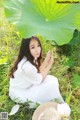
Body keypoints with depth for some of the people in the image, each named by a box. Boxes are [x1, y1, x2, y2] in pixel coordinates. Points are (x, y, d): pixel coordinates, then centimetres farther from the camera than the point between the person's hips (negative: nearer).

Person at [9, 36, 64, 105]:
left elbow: (38, 72, 0)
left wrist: (47, 60, -7)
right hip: (20, 95, -8)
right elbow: (39, 79, -16)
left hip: (26, 87, 8)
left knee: (53, 79, 0)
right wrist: (49, 64, -10)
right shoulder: (27, 66, -32)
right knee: (52, 85, -15)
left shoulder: (31, 58, -6)